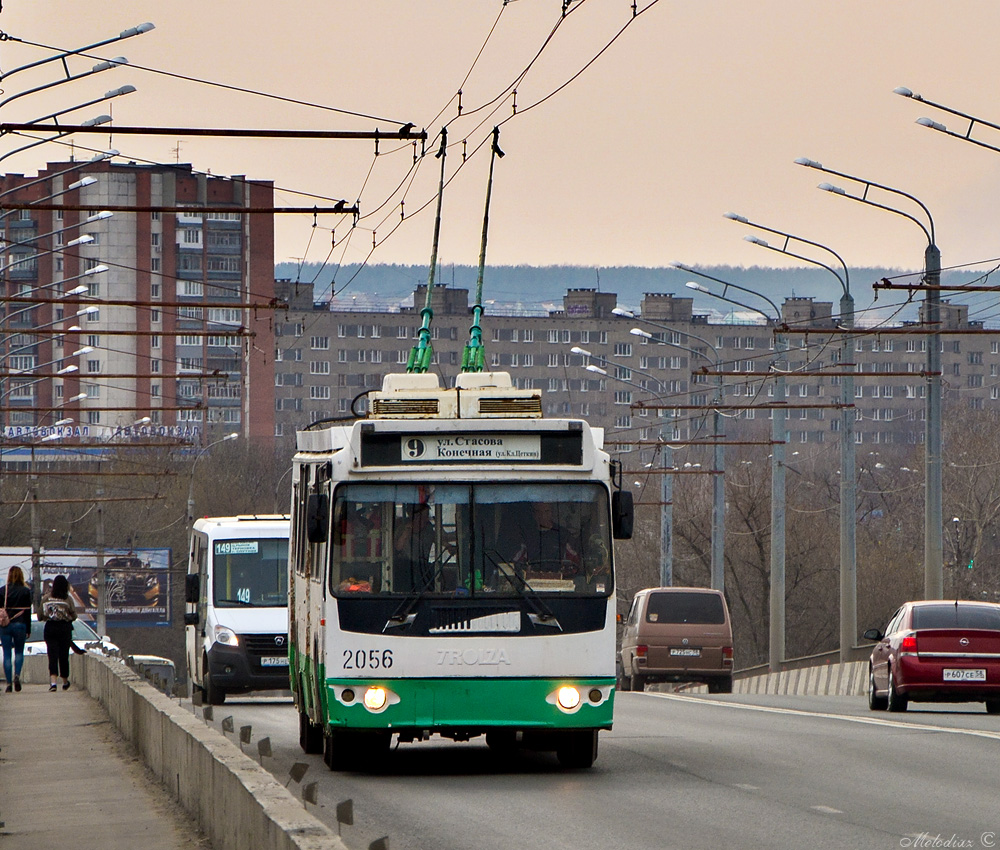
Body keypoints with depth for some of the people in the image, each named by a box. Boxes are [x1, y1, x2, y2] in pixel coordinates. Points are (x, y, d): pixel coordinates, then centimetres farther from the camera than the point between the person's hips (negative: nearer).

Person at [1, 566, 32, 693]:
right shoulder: (26, 591, -3)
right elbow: (28, 612, 0)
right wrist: (28, 630, 6)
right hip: (20, 625, 0)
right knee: (19, 652, 14)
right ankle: (17, 675, -10)